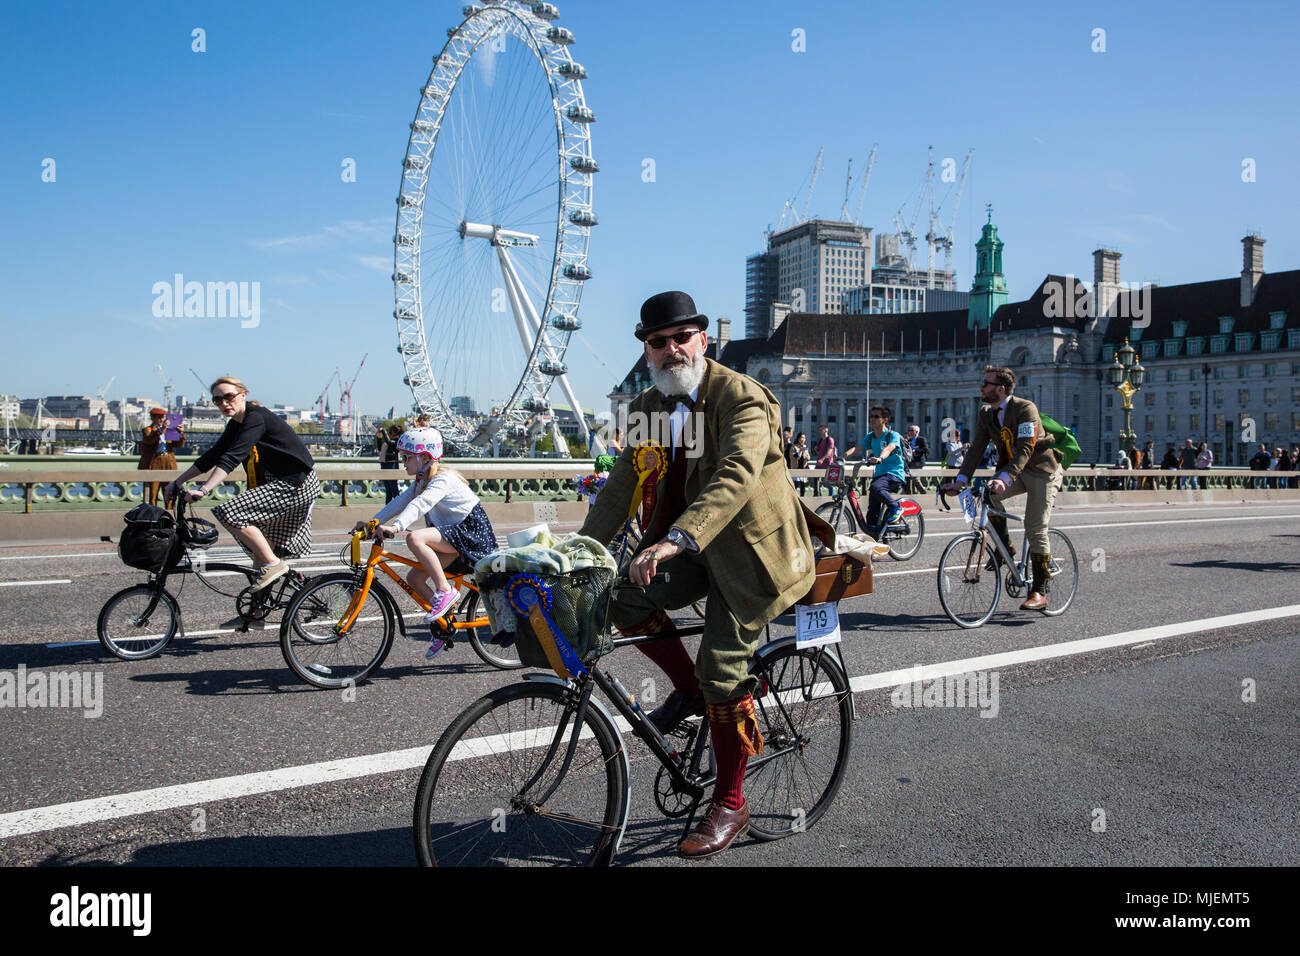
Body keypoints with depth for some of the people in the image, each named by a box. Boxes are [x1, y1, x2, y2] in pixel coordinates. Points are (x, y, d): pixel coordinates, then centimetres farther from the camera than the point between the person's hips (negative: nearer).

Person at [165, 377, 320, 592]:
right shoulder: (236, 424, 11)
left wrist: (204, 490, -37)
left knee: (229, 512, -20)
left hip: (296, 485, -10)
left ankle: (273, 564, -12)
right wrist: (177, 482, 11)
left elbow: (233, 457, -29)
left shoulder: (256, 418, -17)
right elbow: (213, 455, 15)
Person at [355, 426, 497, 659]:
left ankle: (445, 591, -21)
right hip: (453, 536, 10)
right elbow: (399, 502, 7)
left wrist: (397, 526, -47)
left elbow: (420, 504, -33)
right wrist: (371, 523, -4)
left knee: (415, 538, -29)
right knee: (414, 578, -1)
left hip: (471, 532, -10)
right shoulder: (422, 481, 13)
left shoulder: (442, 479, -17)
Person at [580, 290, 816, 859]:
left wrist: (674, 541, -47)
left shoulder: (742, 398, -18)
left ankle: (728, 806, 10)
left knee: (722, 669, -9)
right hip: (686, 547, 6)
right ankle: (686, 689, 11)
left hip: (746, 546, -6)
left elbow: (735, 477, -33)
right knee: (625, 598, -16)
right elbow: (622, 484, 5)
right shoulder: (647, 408, 4)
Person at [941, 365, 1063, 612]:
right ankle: (1005, 547, -3)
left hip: (1042, 471, -6)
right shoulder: (986, 414, 1)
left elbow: (1025, 448, -31)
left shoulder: (1025, 409, -21)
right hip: (1014, 471, 6)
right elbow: (977, 448, -4)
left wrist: (1004, 478, -45)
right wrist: (960, 480, -17)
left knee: (1036, 530, -11)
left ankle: (1040, 592, -5)